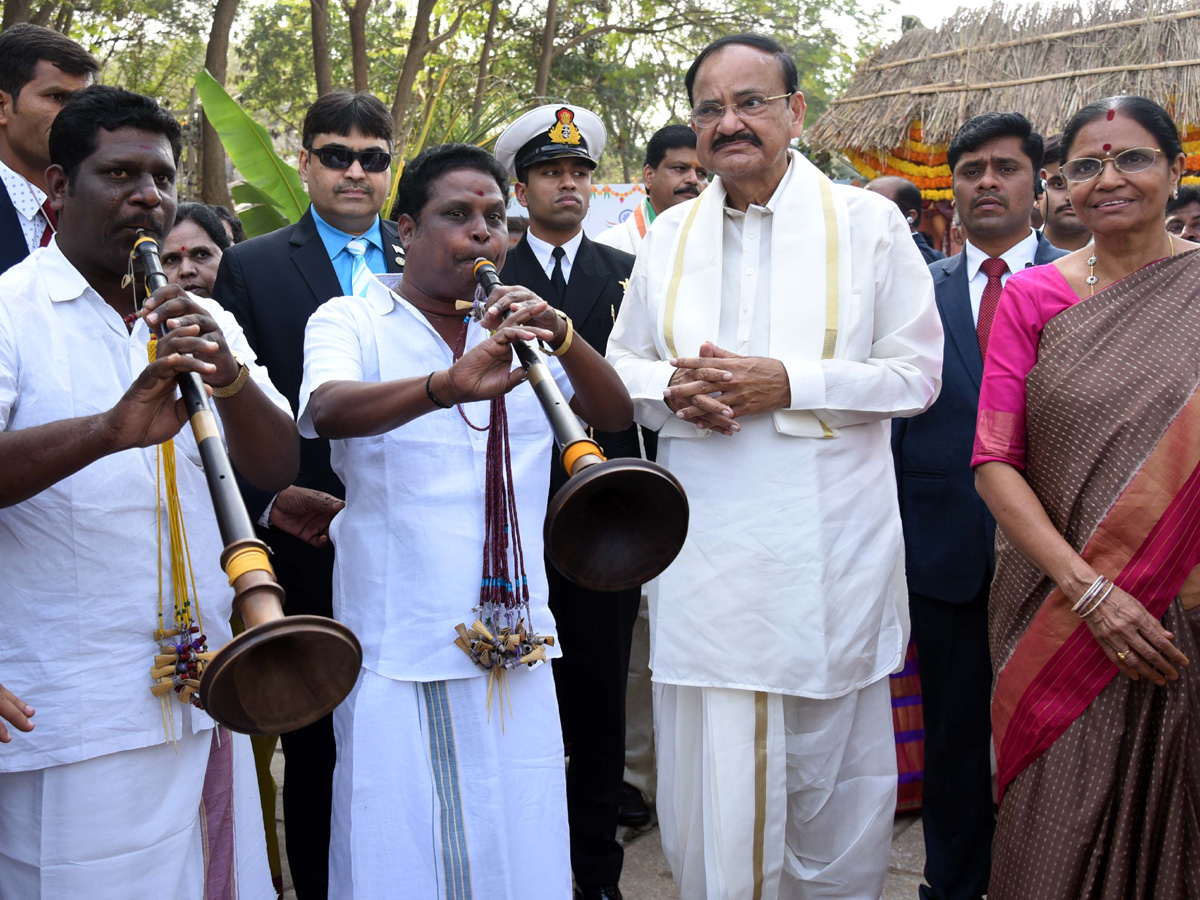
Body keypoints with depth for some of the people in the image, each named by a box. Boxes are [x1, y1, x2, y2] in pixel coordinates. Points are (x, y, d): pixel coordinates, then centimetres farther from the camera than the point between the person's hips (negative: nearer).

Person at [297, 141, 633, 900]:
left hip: (517, 652, 4)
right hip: (399, 657, -3)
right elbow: (329, 411, -21)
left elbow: (616, 416, 2)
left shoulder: (519, 329, 12)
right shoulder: (351, 323, 0)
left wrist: (561, 337, -17)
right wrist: (449, 385, -39)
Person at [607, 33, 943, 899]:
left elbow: (917, 371, -2)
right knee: (706, 758, 5)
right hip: (703, 541, 3)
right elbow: (623, 363, 16)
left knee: (829, 755, 9)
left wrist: (787, 382, -15)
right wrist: (672, 388, -8)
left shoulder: (867, 223, 1)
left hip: (827, 542, -2)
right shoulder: (670, 234, 11)